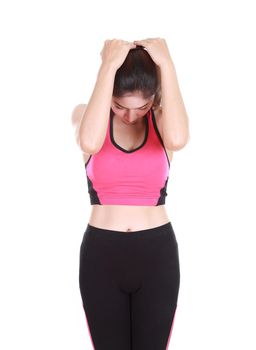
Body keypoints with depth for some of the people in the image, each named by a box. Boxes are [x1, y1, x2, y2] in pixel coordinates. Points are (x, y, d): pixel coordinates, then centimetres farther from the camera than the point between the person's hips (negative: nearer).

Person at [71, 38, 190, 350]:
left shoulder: (162, 118, -3)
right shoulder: (85, 114, -4)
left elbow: (178, 139, -29)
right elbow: (90, 142, -29)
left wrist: (166, 65, -23)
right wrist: (108, 66, -26)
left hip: (157, 254, 0)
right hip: (101, 254, 0)